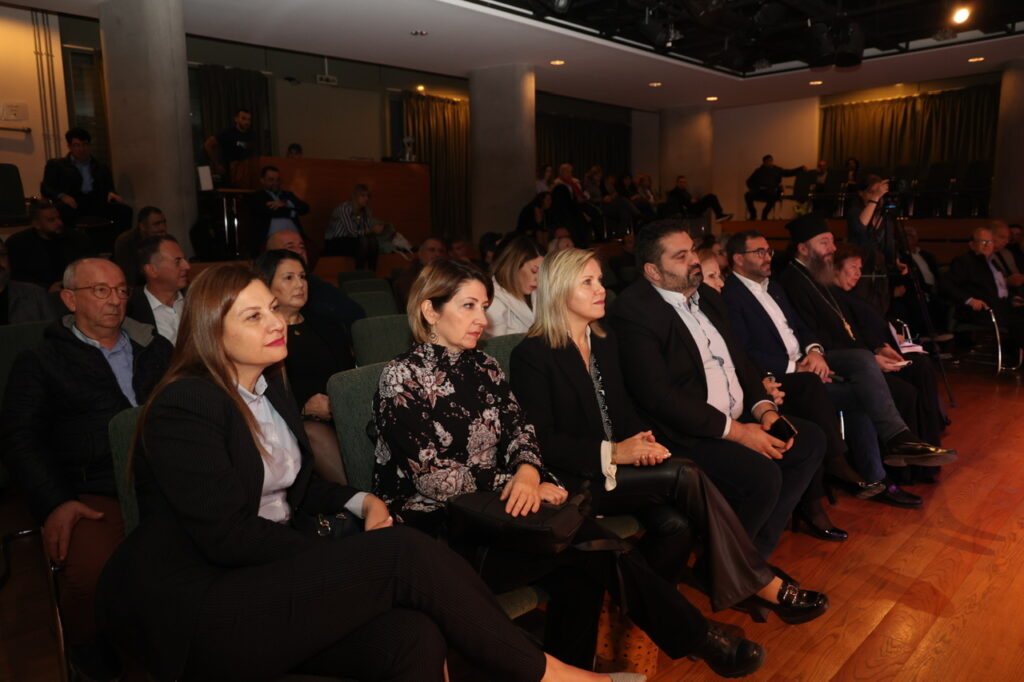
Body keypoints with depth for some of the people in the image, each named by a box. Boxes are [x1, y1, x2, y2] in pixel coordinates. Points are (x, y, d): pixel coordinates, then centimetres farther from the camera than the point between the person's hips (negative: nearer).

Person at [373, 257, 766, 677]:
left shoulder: (484, 368, 9)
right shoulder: (402, 378, -11)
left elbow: (520, 432, 5)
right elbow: (435, 478, -15)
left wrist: (528, 471, -20)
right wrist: (526, 485, -14)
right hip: (431, 531, -6)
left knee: (579, 570, -23)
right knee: (585, 539, -19)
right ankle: (695, 635, -1)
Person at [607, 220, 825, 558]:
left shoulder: (707, 296, 13)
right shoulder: (633, 310, -16)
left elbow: (739, 359, 16)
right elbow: (657, 395, -23)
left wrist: (764, 408, -2)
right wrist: (735, 430, -19)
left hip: (739, 419, 10)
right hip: (686, 435, -9)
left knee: (811, 440, 5)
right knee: (763, 476, -25)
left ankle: (756, 549, 10)